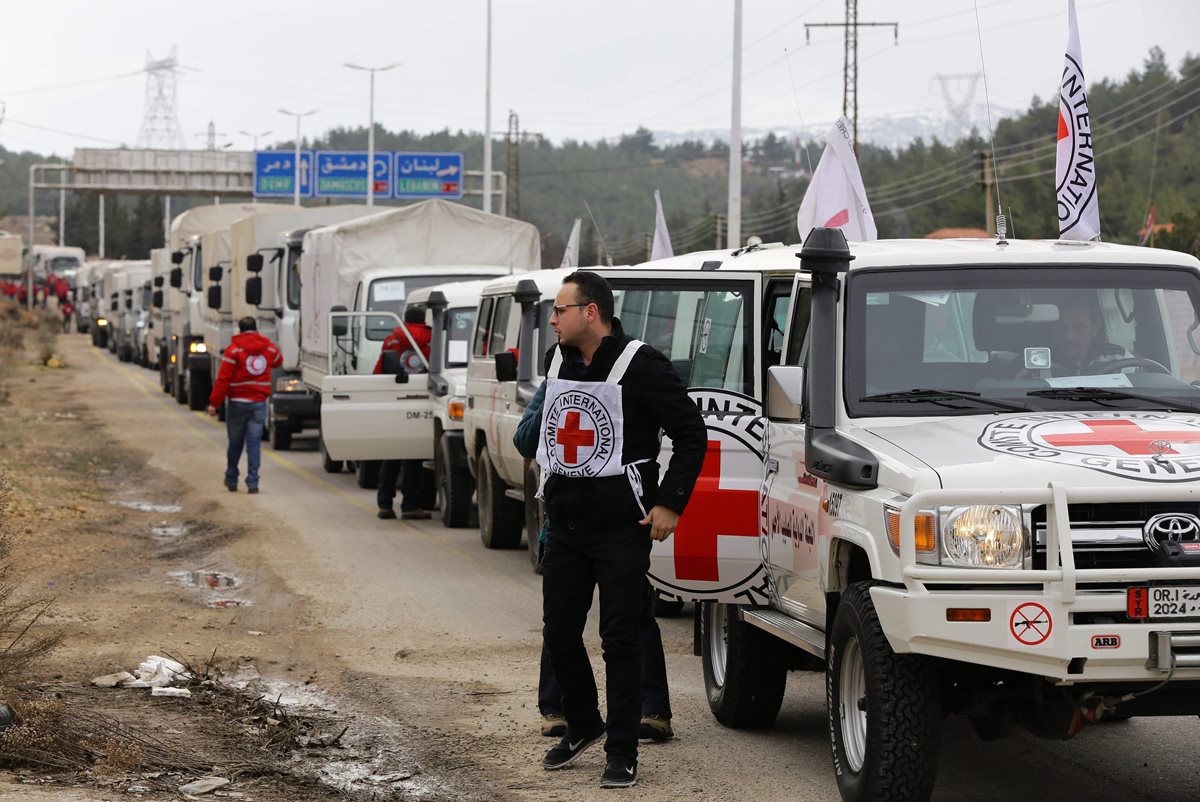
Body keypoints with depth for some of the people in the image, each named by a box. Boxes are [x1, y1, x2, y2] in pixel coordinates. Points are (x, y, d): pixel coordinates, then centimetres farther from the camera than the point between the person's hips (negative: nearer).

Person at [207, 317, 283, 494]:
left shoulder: (234, 349, -9)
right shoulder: (270, 348, 4)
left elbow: (223, 379, -13)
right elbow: (278, 361, 29)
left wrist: (214, 403, -11)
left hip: (238, 403, -2)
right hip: (259, 403, 2)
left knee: (235, 443, 12)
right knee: (254, 443, 1)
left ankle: (231, 479, 24)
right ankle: (253, 482, -7)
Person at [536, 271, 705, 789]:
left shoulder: (638, 365, -14)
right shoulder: (557, 361, 8)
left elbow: (691, 432, -11)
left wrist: (670, 504, -12)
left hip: (622, 529, -6)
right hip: (564, 526, 7)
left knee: (621, 640, -3)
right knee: (559, 633, 10)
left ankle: (622, 754, 4)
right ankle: (583, 725, 32)